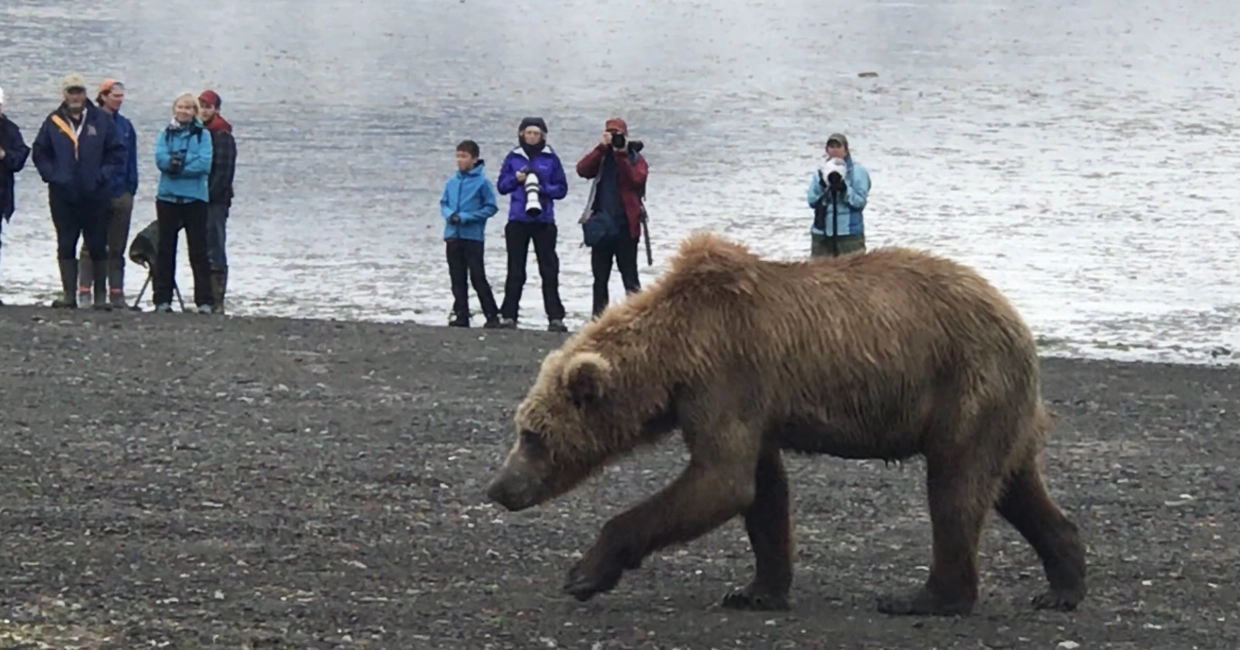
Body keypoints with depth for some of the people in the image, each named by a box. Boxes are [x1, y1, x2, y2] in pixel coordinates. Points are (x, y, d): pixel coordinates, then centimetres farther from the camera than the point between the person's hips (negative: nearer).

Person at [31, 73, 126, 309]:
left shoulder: (102, 121, 2)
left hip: (95, 195, -1)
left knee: (98, 246, 3)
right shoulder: (54, 122, 5)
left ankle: (100, 296, 10)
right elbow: (39, 153, 9)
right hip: (63, 195, 1)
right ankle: (69, 295, 7)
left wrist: (103, 176, -7)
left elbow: (117, 153, 4)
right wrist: (52, 175, -4)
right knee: (66, 246, 3)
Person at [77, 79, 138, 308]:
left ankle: (116, 293, 11)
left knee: (117, 247, 8)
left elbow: (131, 160, 13)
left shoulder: (126, 126, 10)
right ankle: (84, 291, -1)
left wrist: (132, 188, 7)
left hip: (121, 194, 5)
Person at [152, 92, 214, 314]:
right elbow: (161, 159, -7)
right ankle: (162, 299, 10)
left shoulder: (203, 135, 3)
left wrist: (177, 164, -13)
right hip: (168, 197, 2)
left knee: (198, 250, -2)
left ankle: (204, 301, -1)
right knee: (165, 249, 5)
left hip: (195, 198, -2)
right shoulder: (165, 134, 9)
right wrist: (189, 162, -14)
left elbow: (205, 164, -10)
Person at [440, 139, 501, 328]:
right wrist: (449, 214, -9)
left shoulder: (482, 182, -8)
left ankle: (492, 316, 3)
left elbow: (491, 208, -8)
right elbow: (443, 204, 15)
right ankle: (461, 315, 15)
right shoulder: (452, 182, 6)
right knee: (457, 279, 9)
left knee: (478, 278, -4)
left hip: (473, 236, -5)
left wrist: (465, 217, -15)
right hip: (453, 235, 5)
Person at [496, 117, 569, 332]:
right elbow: (502, 185, 8)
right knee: (515, 270, 3)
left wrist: (542, 189, -14)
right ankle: (508, 315, 6)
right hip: (517, 220, 1)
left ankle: (555, 317, -4)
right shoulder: (513, 158, 8)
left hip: (543, 220, -1)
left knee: (549, 269, -3)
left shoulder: (551, 159, 4)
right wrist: (516, 179, -10)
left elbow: (561, 189, 2)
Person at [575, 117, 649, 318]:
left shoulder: (635, 158, 4)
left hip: (625, 224, -4)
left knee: (629, 276, -4)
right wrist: (601, 148, -15)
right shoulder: (601, 157, 12)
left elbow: (636, 178, -16)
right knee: (600, 276, 9)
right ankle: (599, 317, 14)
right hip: (601, 224, 4)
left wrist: (621, 155, -18)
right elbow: (582, 170, -8)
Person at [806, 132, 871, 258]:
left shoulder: (857, 171, 0)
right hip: (822, 233, 4)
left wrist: (844, 189, -22)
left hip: (850, 232, -4)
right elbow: (811, 200, 5)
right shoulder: (821, 172, 12)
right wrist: (822, 185, -12)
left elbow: (860, 201, -7)